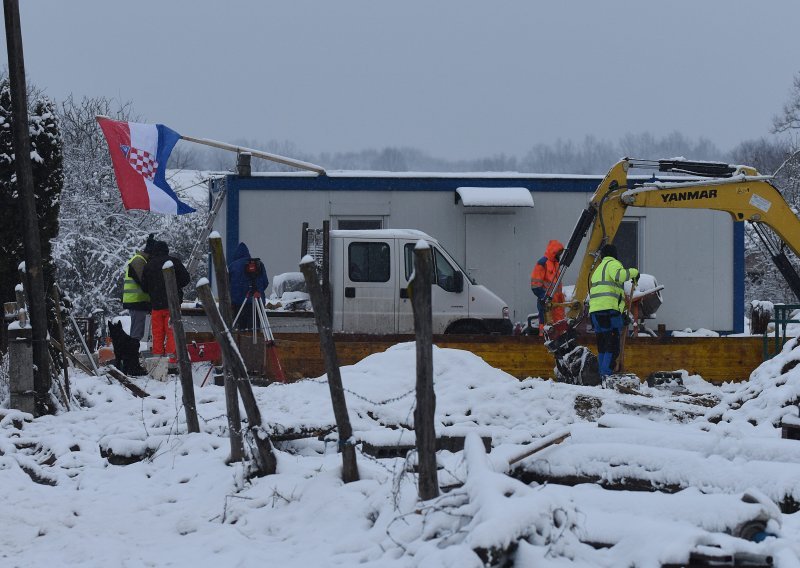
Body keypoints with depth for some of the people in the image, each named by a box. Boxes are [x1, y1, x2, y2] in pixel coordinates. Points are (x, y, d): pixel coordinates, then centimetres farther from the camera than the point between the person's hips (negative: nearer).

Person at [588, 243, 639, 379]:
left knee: (602, 346, 11)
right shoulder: (613, 264, 2)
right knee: (613, 346, -10)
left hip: (594, 311, 8)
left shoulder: (598, 270, 29)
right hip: (609, 309, -8)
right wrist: (633, 272, -5)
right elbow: (619, 275, -21)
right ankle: (607, 374, -20)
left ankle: (602, 375, 7)